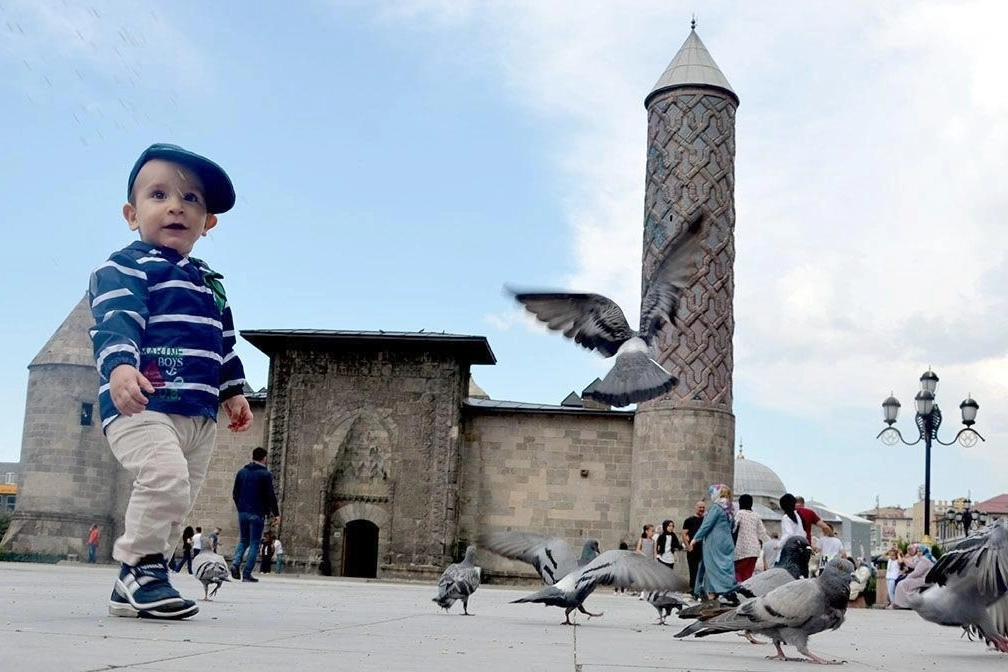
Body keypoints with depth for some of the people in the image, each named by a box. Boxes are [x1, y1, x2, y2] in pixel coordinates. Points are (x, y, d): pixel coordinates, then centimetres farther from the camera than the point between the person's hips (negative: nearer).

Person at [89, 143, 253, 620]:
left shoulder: (210, 284, 23)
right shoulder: (125, 267, -2)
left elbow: (225, 344, 28)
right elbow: (116, 322, -19)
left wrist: (233, 391, 19)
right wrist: (120, 366, -36)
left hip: (200, 414, 8)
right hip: (141, 405, -8)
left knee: (179, 502, 9)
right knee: (166, 480, -27)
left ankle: (133, 588, 18)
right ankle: (139, 566, -9)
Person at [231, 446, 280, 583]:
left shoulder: (241, 472, 9)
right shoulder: (265, 474, -7)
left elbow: (235, 493, 12)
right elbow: (270, 495, -9)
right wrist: (276, 513, -3)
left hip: (243, 512, 5)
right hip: (257, 514, -5)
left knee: (243, 540, 17)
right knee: (254, 543, 2)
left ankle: (235, 563, -8)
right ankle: (247, 574, -4)